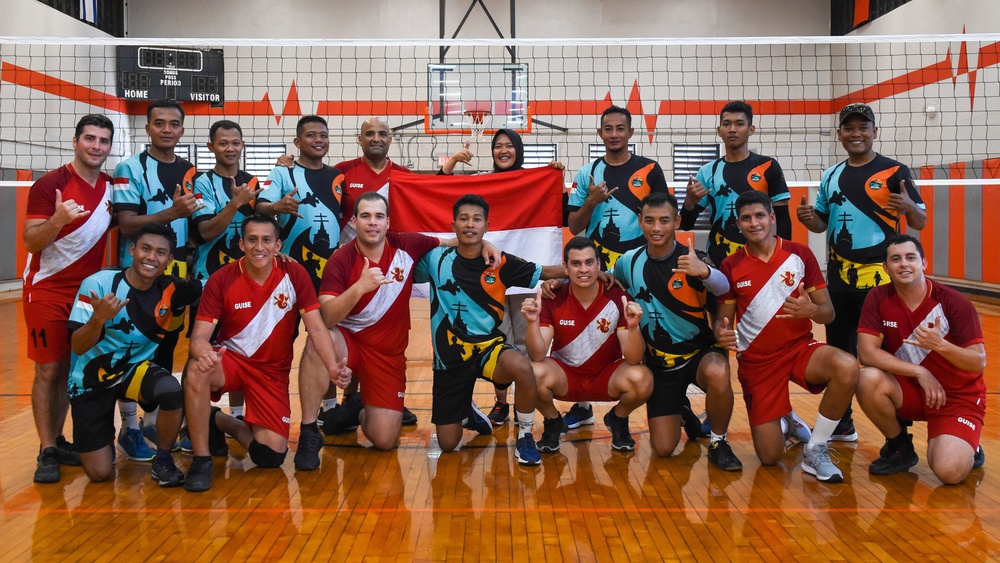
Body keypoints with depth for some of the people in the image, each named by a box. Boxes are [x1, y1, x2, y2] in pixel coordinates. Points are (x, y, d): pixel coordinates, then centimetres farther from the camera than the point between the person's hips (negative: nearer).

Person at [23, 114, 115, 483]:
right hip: (48, 290, -6)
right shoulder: (50, 184, -13)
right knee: (48, 369, -5)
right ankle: (47, 452, 0)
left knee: (71, 368, 11)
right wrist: (58, 220, -34)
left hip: (87, 289, 6)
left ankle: (57, 441, 21)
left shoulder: (110, 186, 5)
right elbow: (31, 242, -18)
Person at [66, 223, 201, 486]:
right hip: (91, 380, -2)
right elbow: (78, 347, -21)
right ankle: (104, 439, 31)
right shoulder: (98, 284, -20)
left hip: (135, 368, 2)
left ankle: (163, 461, -7)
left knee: (172, 391, -33)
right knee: (99, 472, -6)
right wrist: (98, 318, -40)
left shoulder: (170, 289, -10)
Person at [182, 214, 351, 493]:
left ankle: (222, 423, 21)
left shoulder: (294, 274, -11)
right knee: (196, 371, -37)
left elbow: (316, 327, -14)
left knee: (272, 456, -11)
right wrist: (204, 352, -43)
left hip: (274, 370, 1)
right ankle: (201, 459, -18)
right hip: (231, 360, -1)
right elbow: (199, 336, -17)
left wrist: (333, 367, -32)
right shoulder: (221, 280, -13)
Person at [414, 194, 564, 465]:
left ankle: (524, 436, -9)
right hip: (450, 356, 1)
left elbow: (546, 272, 2)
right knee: (448, 445, 2)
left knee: (522, 367, -38)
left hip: (489, 346, -1)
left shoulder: (501, 262, -6)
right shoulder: (436, 259, -5)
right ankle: (465, 412, 41)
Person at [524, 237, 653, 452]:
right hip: (565, 375, 0)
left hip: (607, 376, 0)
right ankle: (552, 422, 2)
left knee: (641, 379, -31)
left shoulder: (617, 297, -15)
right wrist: (533, 322, -38)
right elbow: (538, 356, -21)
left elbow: (633, 359, -20)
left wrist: (633, 326, -39)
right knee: (533, 373, -32)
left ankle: (618, 420, 6)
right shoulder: (554, 300, -14)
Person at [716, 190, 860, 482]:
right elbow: (722, 319, 3)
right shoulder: (731, 267, -3)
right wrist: (721, 333, -21)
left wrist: (811, 310, -27)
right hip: (756, 360, 0)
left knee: (847, 368, -35)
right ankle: (783, 422, 34)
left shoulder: (800, 254, -4)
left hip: (800, 347, 0)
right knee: (769, 456, -6)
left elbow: (828, 312, -3)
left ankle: (815, 450, -12)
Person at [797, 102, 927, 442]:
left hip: (879, 278, -5)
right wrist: (808, 218, -5)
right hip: (838, 278, 6)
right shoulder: (831, 176, 11)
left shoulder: (894, 171, -4)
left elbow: (920, 222, -5)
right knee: (838, 352, 11)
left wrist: (909, 207, -28)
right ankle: (842, 425, 24)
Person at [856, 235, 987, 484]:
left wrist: (939, 344, -35)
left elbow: (979, 362, -16)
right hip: (909, 389, 3)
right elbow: (866, 352, -19)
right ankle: (899, 446, -2)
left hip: (958, 396, -3)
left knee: (949, 472, -26)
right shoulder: (878, 298, -11)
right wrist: (920, 372, -24)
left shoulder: (954, 302, -16)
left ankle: (967, 450, 14)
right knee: (868, 380, -31)